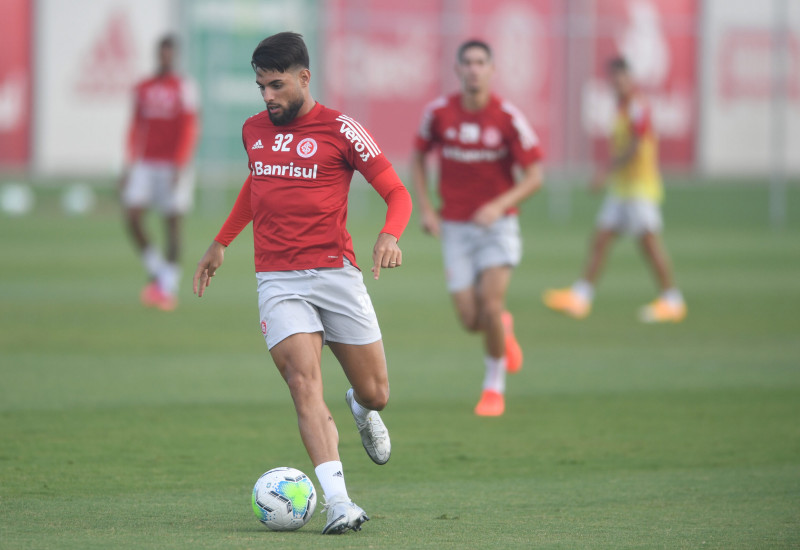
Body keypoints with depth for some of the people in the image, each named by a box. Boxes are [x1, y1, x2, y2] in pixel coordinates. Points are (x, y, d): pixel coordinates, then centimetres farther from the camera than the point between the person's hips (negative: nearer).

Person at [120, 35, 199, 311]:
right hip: (145, 164, 4)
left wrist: (179, 166, -17)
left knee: (172, 223, -3)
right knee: (132, 217, -10)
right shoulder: (143, 89, 13)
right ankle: (156, 271, 7)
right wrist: (130, 166, 12)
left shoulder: (184, 88, -2)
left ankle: (168, 287, 1)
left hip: (173, 165, -4)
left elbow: (188, 130, -8)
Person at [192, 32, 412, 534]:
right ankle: (337, 501, -27)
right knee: (305, 384, -19)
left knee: (375, 393, 6)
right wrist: (222, 241, 33)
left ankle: (362, 409, 46)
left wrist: (390, 236, -22)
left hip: (336, 274, -2)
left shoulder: (339, 130, -4)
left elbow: (397, 192, -3)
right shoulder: (253, 131, 10)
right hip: (277, 281, 2)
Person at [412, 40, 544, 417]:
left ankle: (494, 386, 4)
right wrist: (425, 208, 2)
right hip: (455, 227, 2)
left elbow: (534, 177, -7)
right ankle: (503, 329, 33)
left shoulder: (508, 118, -11)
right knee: (471, 320, -6)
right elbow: (418, 158, 13)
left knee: (490, 303, -18)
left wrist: (500, 205, -22)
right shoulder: (438, 113, -4)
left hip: (497, 223, -2)